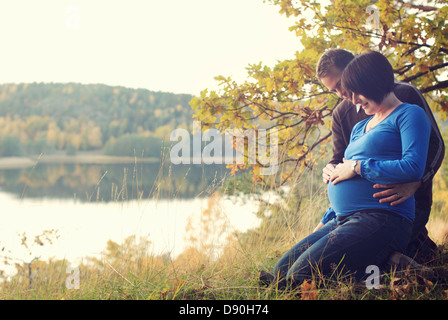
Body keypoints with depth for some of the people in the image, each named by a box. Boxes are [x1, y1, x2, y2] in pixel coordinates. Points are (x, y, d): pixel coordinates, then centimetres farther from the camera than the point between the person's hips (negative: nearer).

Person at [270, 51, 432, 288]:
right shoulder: (359, 128, 26)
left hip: (381, 221, -9)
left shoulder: (410, 115, 1)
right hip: (344, 221, 9)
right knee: (281, 271, -2)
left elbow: (413, 169, -16)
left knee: (300, 277, -23)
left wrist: (357, 167, -9)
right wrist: (325, 224, 21)